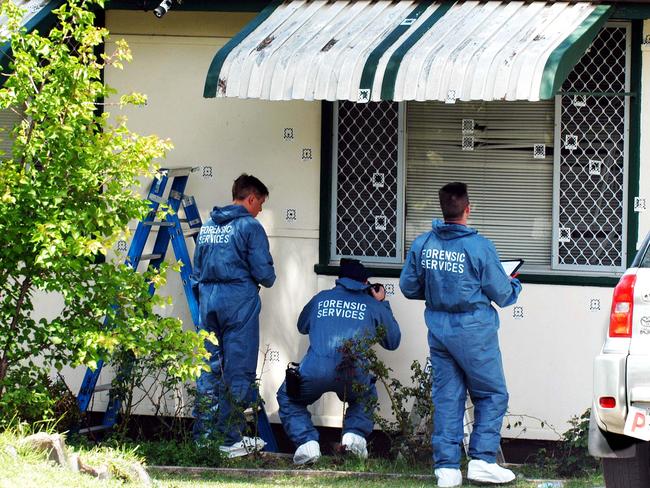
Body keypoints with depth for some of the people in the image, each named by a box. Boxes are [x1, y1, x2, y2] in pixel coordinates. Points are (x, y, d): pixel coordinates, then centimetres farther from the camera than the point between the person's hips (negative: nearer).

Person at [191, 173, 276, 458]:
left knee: (209, 367, 11)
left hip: (208, 298, 7)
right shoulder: (249, 226, -7)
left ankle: (203, 435, 12)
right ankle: (231, 440, -4)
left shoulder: (207, 226, 14)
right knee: (238, 370, -3)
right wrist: (267, 280, 12)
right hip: (239, 300, -7)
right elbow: (264, 272, -10)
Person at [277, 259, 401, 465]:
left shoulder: (321, 298, 25)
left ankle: (307, 442, 3)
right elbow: (393, 341, 34)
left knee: (288, 399, 25)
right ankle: (355, 433, 9)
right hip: (355, 374, 1)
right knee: (365, 396, 35)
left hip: (315, 370, -1)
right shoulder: (373, 305, 21)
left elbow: (302, 325, 43)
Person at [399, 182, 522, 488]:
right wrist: (514, 286, 16)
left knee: (446, 398, 9)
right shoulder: (479, 247, -15)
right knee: (492, 394, 8)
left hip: (438, 332, 5)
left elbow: (409, 287, 7)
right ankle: (482, 460, 0)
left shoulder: (422, 244, -1)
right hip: (473, 334, -5)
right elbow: (501, 295, -7)